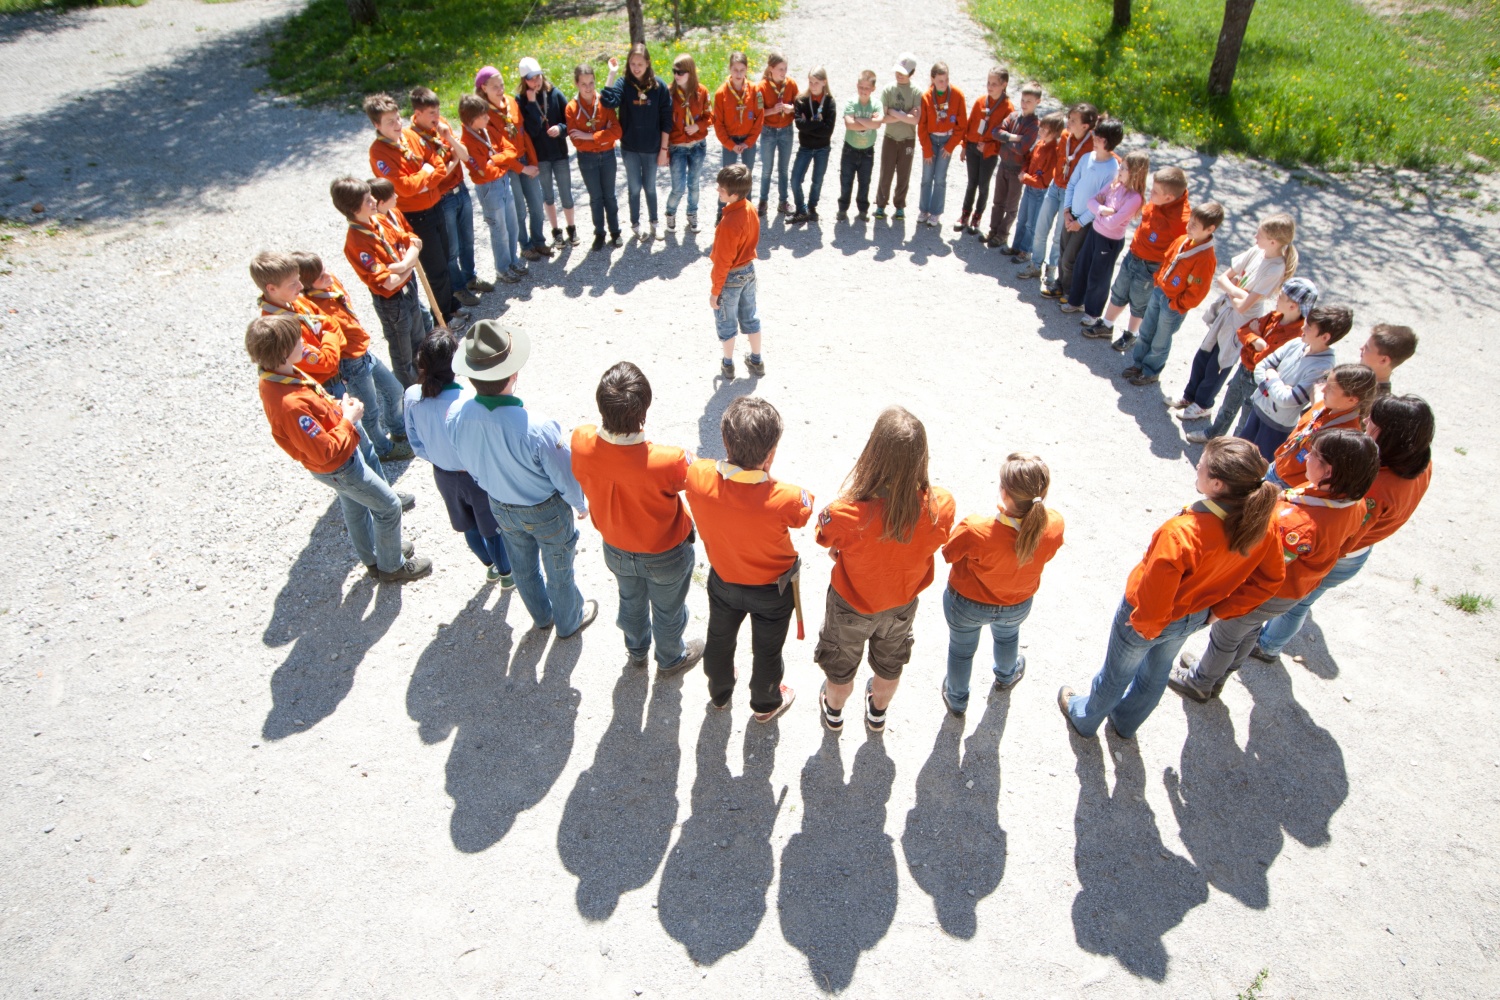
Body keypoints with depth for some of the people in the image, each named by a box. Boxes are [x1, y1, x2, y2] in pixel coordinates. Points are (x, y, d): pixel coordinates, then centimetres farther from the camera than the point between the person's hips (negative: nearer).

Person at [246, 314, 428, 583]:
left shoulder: (274, 377, -10)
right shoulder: (291, 404, -40)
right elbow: (324, 452, -32)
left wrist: (337, 407, -7)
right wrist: (348, 420, -22)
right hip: (337, 467, -9)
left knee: (355, 508, 28)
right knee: (389, 507, 8)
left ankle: (373, 558, 51)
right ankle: (392, 566, 29)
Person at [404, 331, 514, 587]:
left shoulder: (412, 397, -20)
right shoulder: (469, 401, -36)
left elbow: (417, 444, -5)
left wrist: (440, 459, 12)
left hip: (443, 476, 5)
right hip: (478, 477, -5)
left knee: (469, 526, 29)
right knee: (494, 527, 22)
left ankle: (490, 565, 53)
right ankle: (506, 573, 45)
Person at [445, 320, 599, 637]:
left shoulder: (456, 415, -26)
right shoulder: (538, 430, -42)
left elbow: (469, 464, -5)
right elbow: (566, 479, -23)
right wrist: (582, 505, -1)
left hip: (500, 507, 5)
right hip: (545, 511, -4)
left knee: (522, 566, 31)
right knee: (559, 571, 25)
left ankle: (542, 616, 59)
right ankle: (569, 621, 53)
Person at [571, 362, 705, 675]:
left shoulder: (581, 441, -31)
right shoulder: (666, 462, -43)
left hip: (616, 550, 4)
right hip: (665, 556, -4)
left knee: (631, 602, 34)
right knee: (668, 612, 28)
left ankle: (636, 651, 64)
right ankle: (670, 660, 57)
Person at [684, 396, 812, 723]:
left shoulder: (697, 476, -33)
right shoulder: (784, 500, -41)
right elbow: (803, 510, -16)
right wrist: (765, 474, -19)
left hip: (722, 581, 3)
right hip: (772, 590, -3)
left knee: (719, 640, 32)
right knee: (766, 652, 27)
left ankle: (719, 694, 61)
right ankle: (765, 704, 55)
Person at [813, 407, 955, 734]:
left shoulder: (847, 513, -43)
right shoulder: (941, 506, -35)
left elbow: (827, 538, -17)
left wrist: (853, 481, -16)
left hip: (852, 606, -2)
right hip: (903, 602, 2)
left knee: (841, 664, 31)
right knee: (890, 663, 34)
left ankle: (834, 712, 61)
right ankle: (878, 713, 64)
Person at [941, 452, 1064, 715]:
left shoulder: (976, 531, -43)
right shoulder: (1053, 525, -32)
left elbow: (949, 553, -22)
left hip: (967, 604, -3)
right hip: (1017, 605, 3)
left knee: (961, 649, 29)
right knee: (1007, 635, 39)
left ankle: (957, 699, 57)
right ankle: (1006, 676, 70)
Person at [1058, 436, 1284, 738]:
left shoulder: (1181, 533, -44)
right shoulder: (1261, 523, -23)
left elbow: (1153, 598, -34)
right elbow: (1270, 579, -5)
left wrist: (1146, 626, -12)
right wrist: (1218, 609, 2)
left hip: (1146, 620, -6)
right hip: (1193, 617, 6)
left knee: (1117, 673, 23)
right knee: (1157, 672, 32)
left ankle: (1084, 718, 52)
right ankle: (1125, 722, 59)